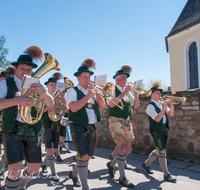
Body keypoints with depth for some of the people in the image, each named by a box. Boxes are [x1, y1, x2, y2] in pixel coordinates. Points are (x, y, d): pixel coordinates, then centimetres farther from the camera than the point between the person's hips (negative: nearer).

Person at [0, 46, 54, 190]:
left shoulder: (35, 85, 12)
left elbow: (51, 104, 0)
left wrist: (43, 92, -22)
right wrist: (17, 100, -29)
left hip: (32, 131, 4)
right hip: (13, 130, -3)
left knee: (35, 167, 8)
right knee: (15, 169, -14)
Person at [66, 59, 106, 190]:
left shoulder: (92, 91, 15)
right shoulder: (73, 91, -3)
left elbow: (103, 106, 4)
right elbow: (73, 108, -21)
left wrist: (96, 93, -8)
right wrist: (88, 96, -20)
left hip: (92, 127, 7)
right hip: (79, 127, -6)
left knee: (89, 156, 14)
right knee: (83, 156, -14)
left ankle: (74, 174, 40)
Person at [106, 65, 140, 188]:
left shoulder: (128, 91, 15)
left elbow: (136, 105, 12)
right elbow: (111, 104, -23)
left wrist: (135, 93, -4)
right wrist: (124, 92, -22)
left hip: (127, 122, 7)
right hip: (116, 121, -7)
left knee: (128, 149, 8)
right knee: (122, 147, -14)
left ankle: (112, 164, 32)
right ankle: (122, 178, 0)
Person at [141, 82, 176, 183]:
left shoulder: (162, 103, 13)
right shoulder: (150, 106, -11)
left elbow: (171, 114, 6)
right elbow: (157, 119, -22)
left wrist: (172, 105, -10)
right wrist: (164, 107, -25)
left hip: (164, 129, 8)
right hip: (156, 130, -8)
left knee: (159, 150, 15)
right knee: (162, 150, -8)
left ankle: (146, 164, 34)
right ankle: (166, 175, 2)